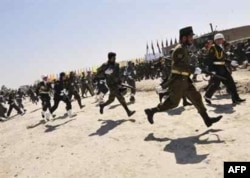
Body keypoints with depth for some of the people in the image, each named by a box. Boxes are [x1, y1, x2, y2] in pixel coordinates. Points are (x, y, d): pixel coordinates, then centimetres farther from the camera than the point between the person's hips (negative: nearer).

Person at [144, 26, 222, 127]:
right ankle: (151, 111, 12)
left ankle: (207, 119, 11)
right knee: (173, 103, -2)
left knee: (196, 97, 6)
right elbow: (178, 65, -28)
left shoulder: (184, 49, 15)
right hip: (178, 81, -9)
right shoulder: (179, 49, -16)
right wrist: (193, 70, -27)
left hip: (184, 81, 9)